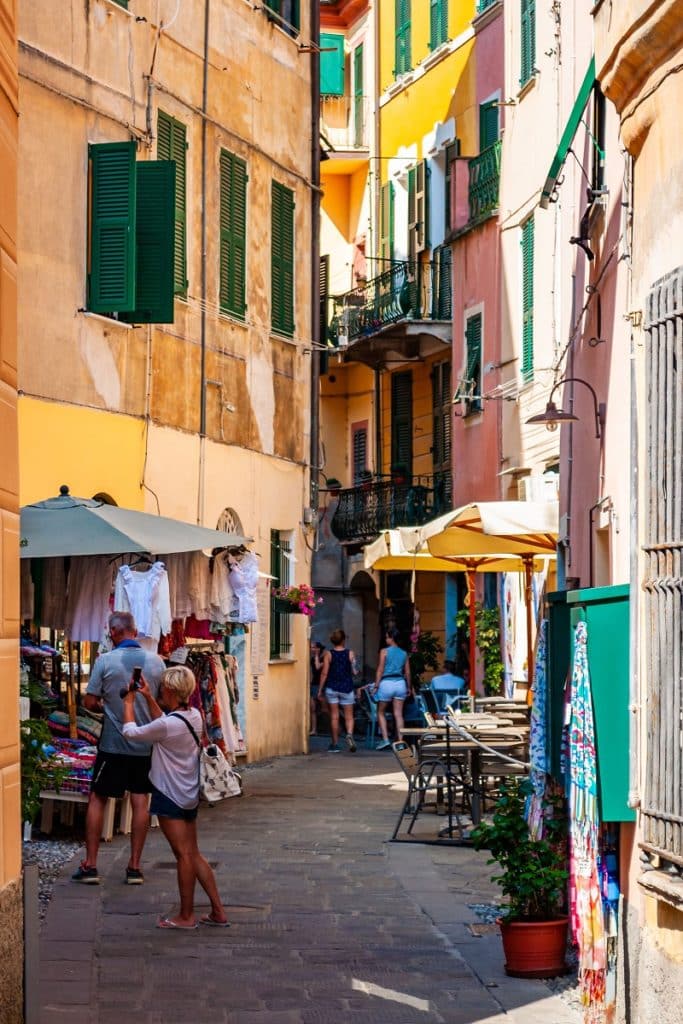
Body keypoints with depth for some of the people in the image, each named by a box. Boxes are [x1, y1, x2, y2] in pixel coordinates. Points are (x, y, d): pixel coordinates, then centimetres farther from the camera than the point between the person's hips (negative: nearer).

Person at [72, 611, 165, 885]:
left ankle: (90, 865, 6)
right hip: (146, 743, 3)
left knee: (97, 799, 8)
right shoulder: (155, 661, -1)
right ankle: (134, 867, 9)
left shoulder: (105, 661, -10)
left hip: (113, 743, -3)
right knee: (140, 801, 7)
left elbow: (90, 703, -7)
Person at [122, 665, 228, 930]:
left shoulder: (169, 725, -23)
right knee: (193, 855, 14)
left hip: (170, 797, -9)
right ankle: (218, 912, 16)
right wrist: (148, 698, 17)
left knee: (183, 855, -1)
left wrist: (129, 702, 3)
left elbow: (130, 731, -11)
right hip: (189, 796, 9)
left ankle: (186, 916, 7)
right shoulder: (194, 716, 3)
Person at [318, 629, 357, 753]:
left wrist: (320, 689, -1)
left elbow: (324, 673, -7)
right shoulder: (350, 654, -3)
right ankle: (349, 734, -22)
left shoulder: (328, 654, -5)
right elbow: (353, 671, 1)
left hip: (332, 688, 0)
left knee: (334, 716, 5)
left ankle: (335, 744, 7)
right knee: (349, 716, 6)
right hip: (346, 687, 0)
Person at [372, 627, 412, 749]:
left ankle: (385, 739, -1)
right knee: (398, 714, 5)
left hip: (386, 683, -4)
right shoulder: (404, 653, 8)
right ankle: (400, 740, 0)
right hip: (400, 683, 4)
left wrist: (376, 686, -6)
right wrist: (409, 687, 19)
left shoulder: (384, 651, -4)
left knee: (381, 713, 9)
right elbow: (407, 672, 10)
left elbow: (380, 670, -8)